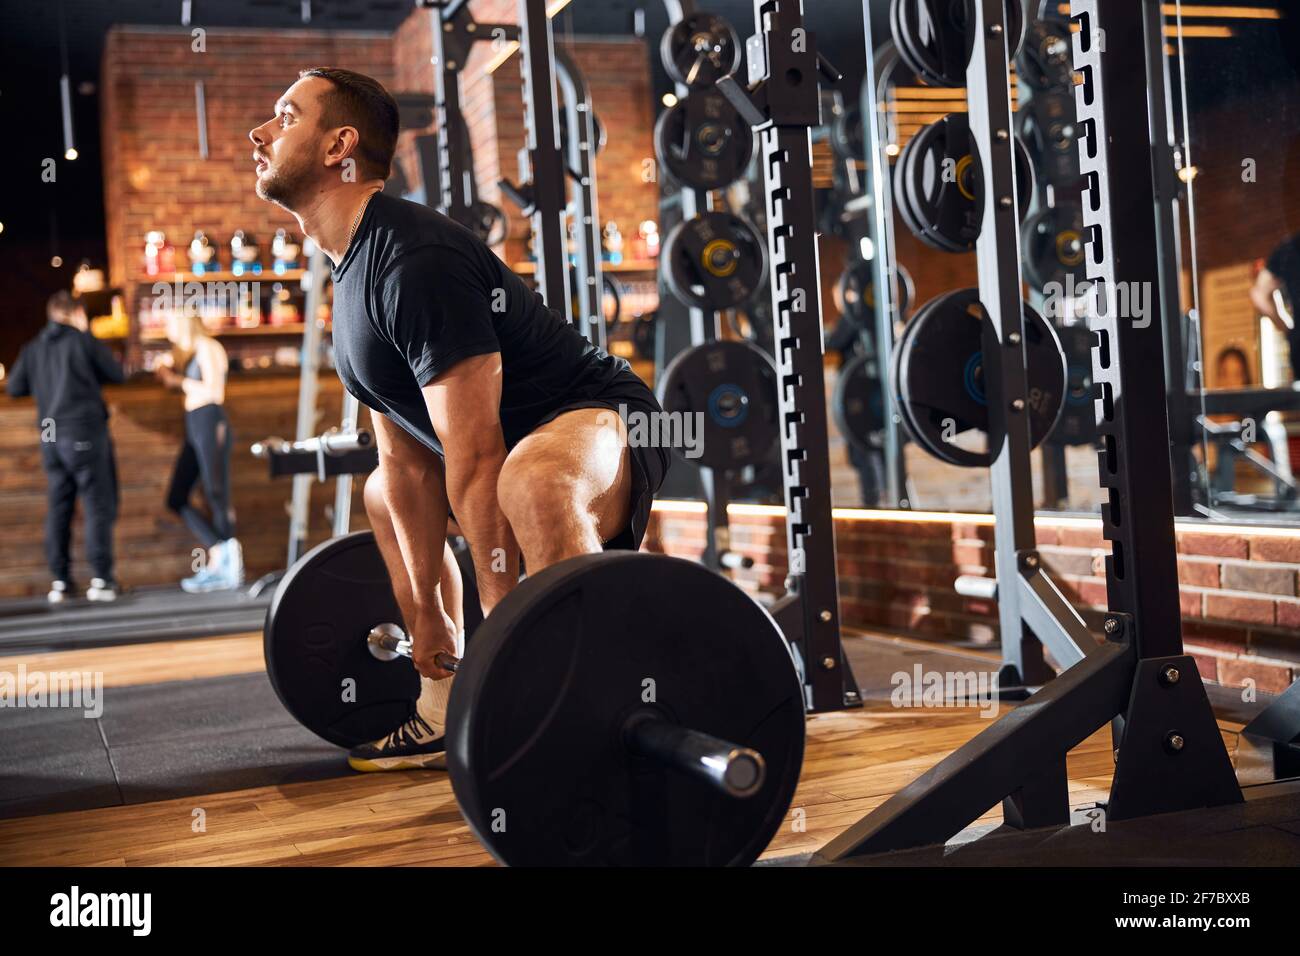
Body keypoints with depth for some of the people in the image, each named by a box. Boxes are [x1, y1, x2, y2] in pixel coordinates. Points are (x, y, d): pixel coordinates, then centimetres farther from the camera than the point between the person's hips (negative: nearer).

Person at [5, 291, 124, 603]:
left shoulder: (34, 348, 10)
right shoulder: (84, 340, -3)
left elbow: (15, 387, 12)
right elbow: (117, 375, 3)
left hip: (52, 437, 5)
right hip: (86, 431, -5)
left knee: (59, 507, 9)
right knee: (98, 505, -3)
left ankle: (60, 580, 7)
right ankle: (101, 579, -8)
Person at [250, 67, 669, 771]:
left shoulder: (415, 262, -24)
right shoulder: (352, 267, 9)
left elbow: (475, 457, -27)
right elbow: (406, 461, 11)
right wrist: (426, 609, 13)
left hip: (603, 422, -11)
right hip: (529, 436, 11)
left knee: (534, 482, -43)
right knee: (382, 494, 27)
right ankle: (445, 719, 27)